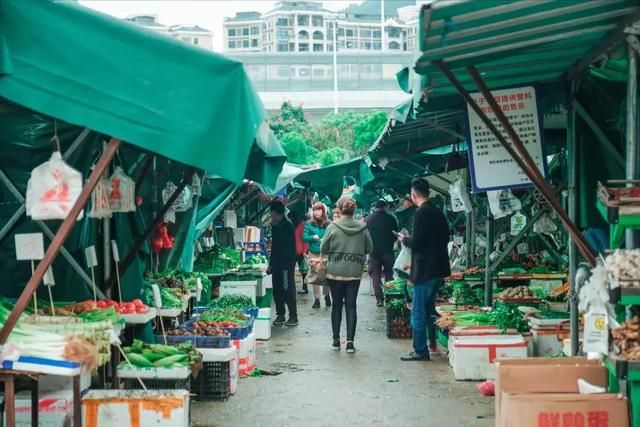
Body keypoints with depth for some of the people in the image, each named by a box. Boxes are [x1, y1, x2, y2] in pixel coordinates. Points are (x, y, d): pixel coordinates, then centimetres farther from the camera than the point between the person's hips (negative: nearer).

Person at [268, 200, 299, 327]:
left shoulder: (287, 225, -12)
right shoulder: (275, 226, 13)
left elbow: (290, 247, -16)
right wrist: (271, 264, 16)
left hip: (287, 264, -8)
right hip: (277, 263, 8)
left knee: (288, 290, -3)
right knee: (277, 290, 9)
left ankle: (293, 316, 4)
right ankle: (280, 315, 17)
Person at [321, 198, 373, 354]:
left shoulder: (333, 226, -10)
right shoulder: (362, 228, -5)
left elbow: (323, 249, -4)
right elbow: (369, 248, 3)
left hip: (335, 272, -1)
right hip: (354, 272, 1)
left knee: (336, 305, 12)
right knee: (351, 306, 6)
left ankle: (336, 340, 18)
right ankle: (350, 341, 1)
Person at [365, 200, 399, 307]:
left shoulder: (368, 219, -3)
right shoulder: (390, 218, -5)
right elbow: (396, 234, 1)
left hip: (374, 250, 0)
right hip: (388, 250, 0)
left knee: (375, 275, 6)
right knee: (388, 274, 12)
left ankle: (379, 299, 0)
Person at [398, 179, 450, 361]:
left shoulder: (420, 213, -16)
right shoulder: (438, 212, 10)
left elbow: (417, 242, -21)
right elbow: (445, 238, 17)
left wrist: (404, 239, 0)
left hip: (424, 269, -9)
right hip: (438, 268, 9)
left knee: (418, 312, -3)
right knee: (429, 308, 20)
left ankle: (420, 351, -1)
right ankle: (434, 344, 25)